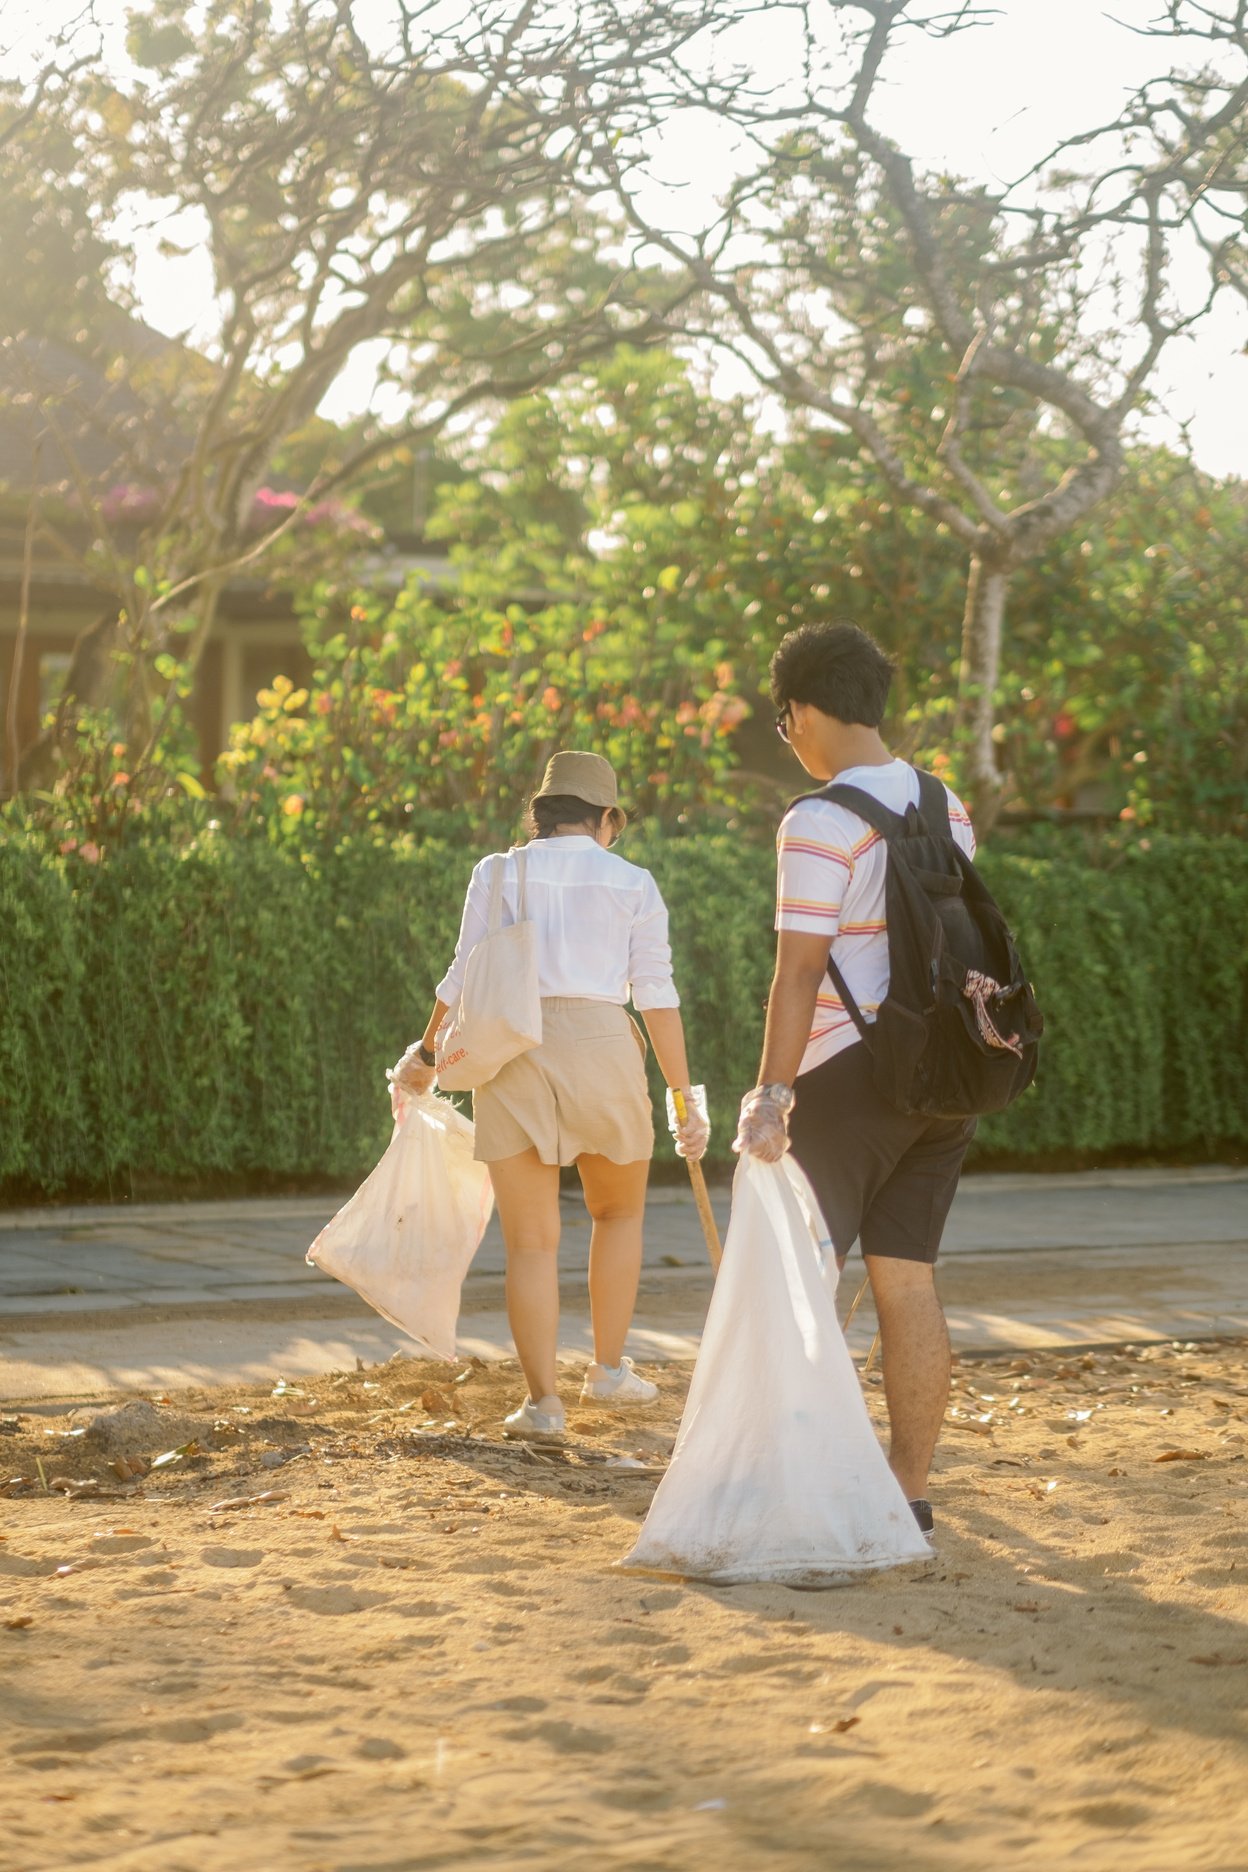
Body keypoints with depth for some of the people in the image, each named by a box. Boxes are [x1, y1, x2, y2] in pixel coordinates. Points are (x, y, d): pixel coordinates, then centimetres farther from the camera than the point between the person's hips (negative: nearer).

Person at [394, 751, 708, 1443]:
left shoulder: (497, 874, 8)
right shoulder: (632, 884, 6)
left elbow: (464, 979, 4)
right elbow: (657, 996, 2)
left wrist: (427, 1054, 18)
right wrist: (685, 1097, 4)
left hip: (510, 1047, 1)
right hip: (602, 1042, 0)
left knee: (530, 1238, 4)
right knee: (619, 1211, 23)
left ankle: (542, 1400, -2)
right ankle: (609, 1369, 23)